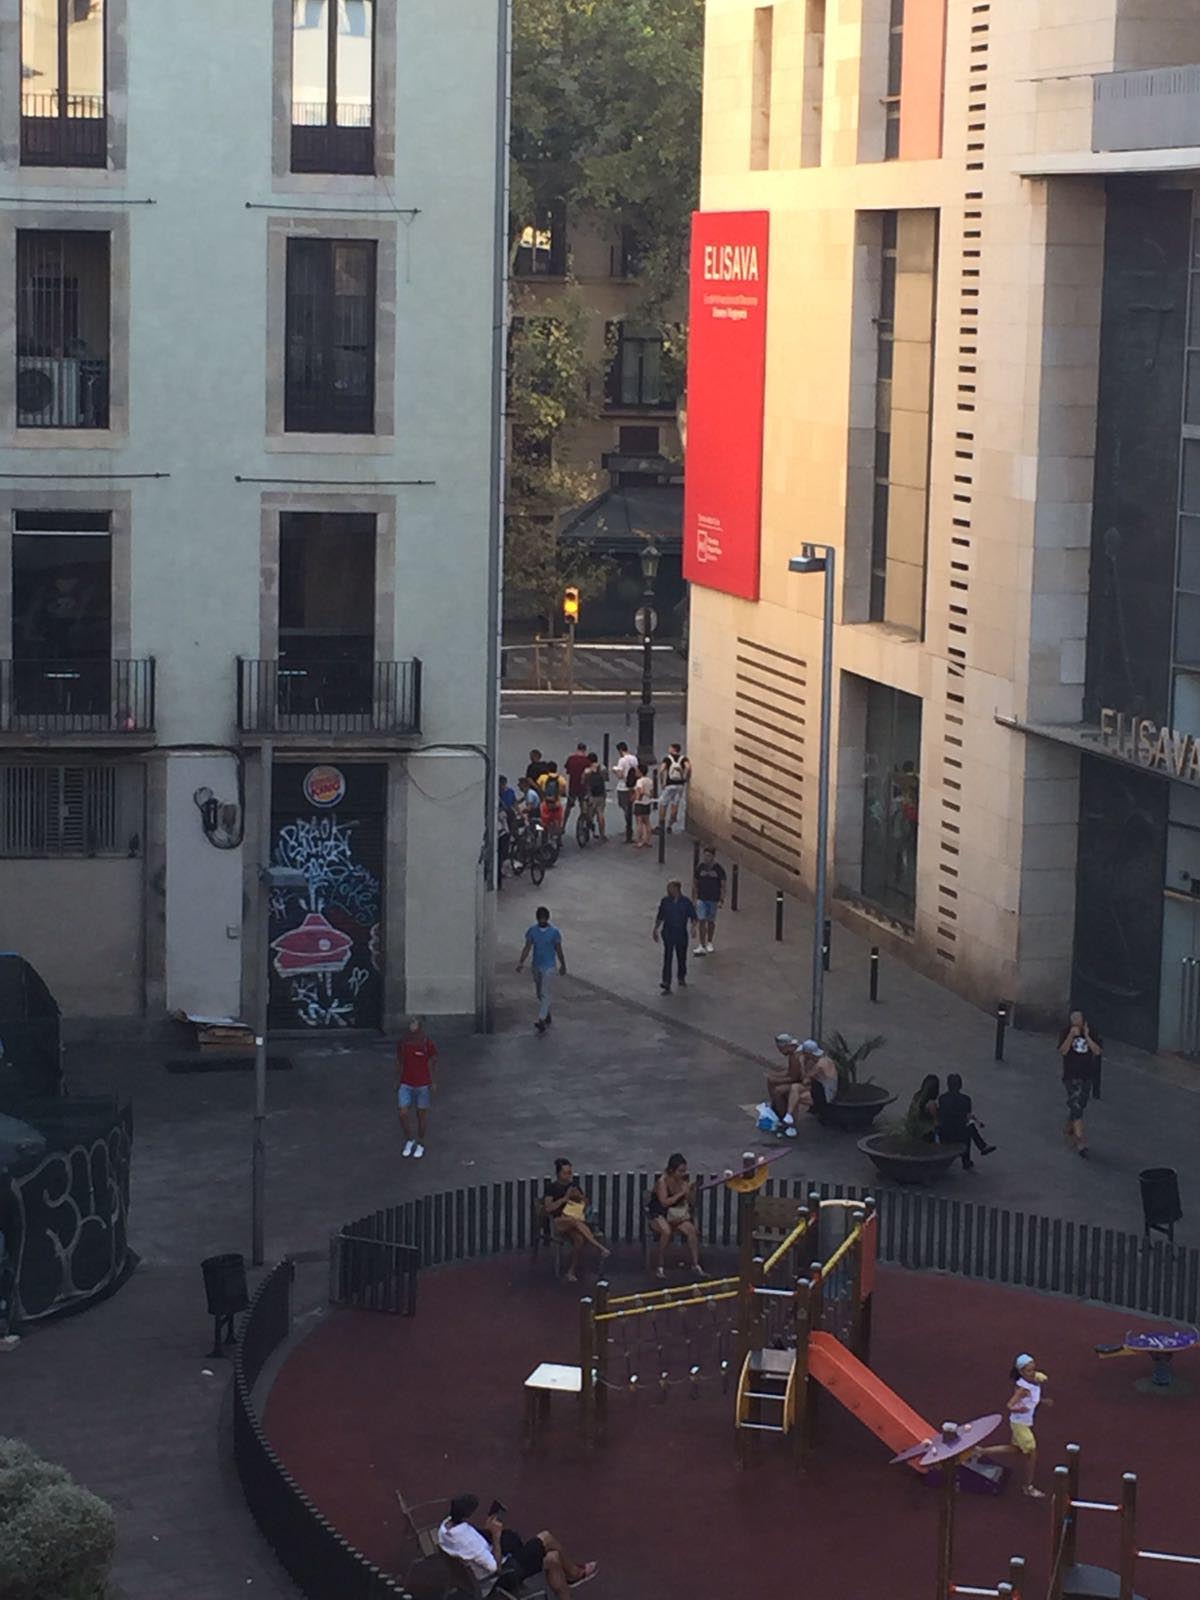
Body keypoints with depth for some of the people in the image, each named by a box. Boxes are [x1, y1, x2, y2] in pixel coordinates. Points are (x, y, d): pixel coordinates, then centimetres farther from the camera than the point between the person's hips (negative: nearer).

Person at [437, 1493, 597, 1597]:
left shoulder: (446, 1525, -8)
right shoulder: (469, 1541, -35)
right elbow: (496, 1568, -28)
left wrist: (486, 1530, -4)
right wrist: (496, 1535, -23)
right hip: (502, 1576, -9)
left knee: (552, 1558, 9)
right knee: (546, 1538, -2)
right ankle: (574, 1573, 19)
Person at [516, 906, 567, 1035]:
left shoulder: (554, 932, -10)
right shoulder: (532, 931, -2)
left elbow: (558, 950, -1)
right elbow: (527, 948, -3)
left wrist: (563, 965, 7)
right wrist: (521, 963, -15)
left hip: (548, 966, -4)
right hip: (536, 966, 4)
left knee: (545, 994, -11)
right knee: (539, 994, 15)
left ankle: (542, 1021, -15)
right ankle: (547, 1016, 34)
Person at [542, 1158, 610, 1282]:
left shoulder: (574, 1184, 15)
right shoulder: (551, 1187, 4)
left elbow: (586, 1203, 21)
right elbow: (548, 1208, -8)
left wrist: (580, 1196, -2)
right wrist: (565, 1198, -13)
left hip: (576, 1219, 3)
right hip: (558, 1222, -3)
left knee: (579, 1238, -33)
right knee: (575, 1221, -38)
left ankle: (573, 1272, -23)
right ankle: (600, 1248, -41)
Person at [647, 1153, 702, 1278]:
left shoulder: (683, 1180, 0)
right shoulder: (662, 1181, -16)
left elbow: (692, 1202, 5)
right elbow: (665, 1202, -28)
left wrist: (691, 1190, -14)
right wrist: (681, 1193, -25)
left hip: (677, 1215, 5)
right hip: (658, 1215, -5)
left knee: (691, 1230, -22)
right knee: (666, 1231, -35)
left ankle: (695, 1265, -19)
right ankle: (660, 1267, -25)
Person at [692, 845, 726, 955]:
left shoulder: (718, 868, -10)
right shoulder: (700, 866, -5)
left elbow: (723, 885, -5)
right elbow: (695, 883, 4)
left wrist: (722, 900, -11)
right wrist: (693, 898, 2)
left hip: (714, 899, 0)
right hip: (702, 899, 0)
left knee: (711, 921, 13)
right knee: (702, 921, -9)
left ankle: (709, 943, 32)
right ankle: (702, 946, -9)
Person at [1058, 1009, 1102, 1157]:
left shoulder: (1092, 1035, 2)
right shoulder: (1065, 1034, -3)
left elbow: (1098, 1051, -10)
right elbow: (1062, 1051, -15)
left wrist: (1087, 1037, -16)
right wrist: (1071, 1036, -22)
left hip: (1088, 1077, 4)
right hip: (1072, 1076, -4)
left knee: (1080, 1106, 13)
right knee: (1075, 1106, -15)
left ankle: (1069, 1129, 36)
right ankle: (1080, 1139, -21)